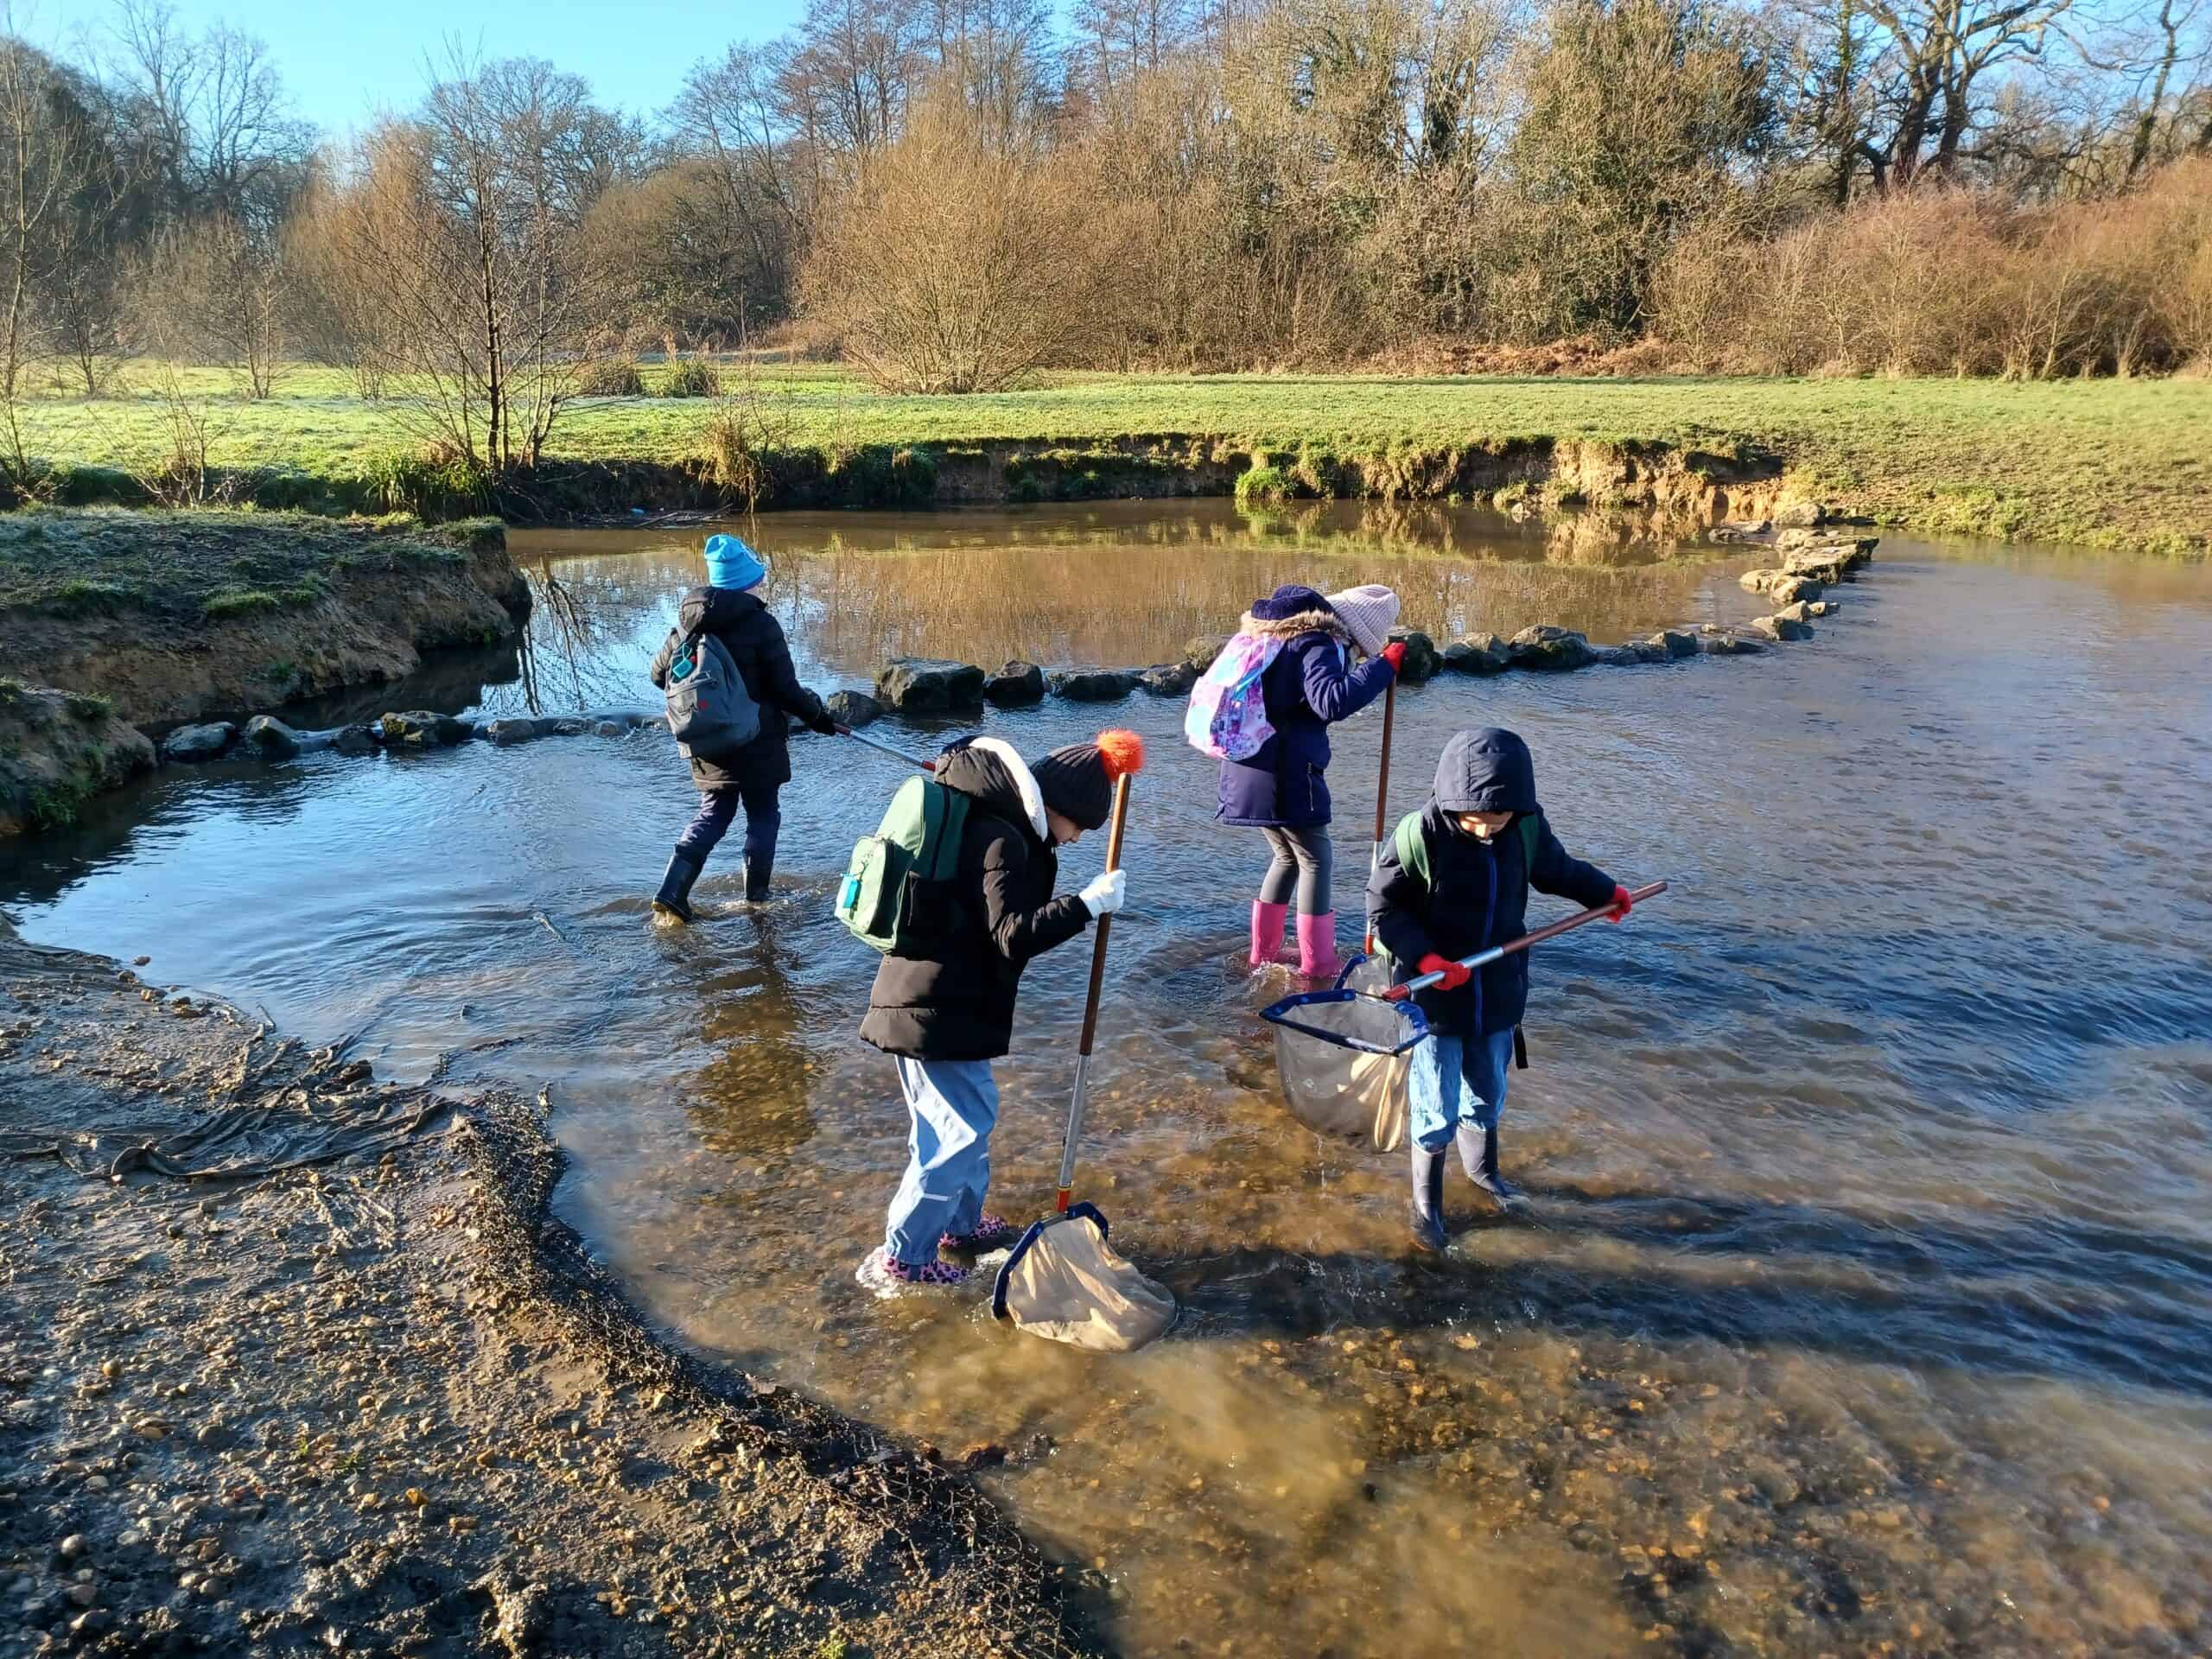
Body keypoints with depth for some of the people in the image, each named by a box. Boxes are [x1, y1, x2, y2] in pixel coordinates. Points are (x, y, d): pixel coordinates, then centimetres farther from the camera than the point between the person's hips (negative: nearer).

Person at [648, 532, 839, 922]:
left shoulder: (688, 620, 0)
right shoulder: (760, 623, -17)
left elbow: (660, 673, 9)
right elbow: (786, 688, -15)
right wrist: (819, 716, 1)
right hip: (756, 743, -5)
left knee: (713, 814, 18)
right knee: (763, 817, 11)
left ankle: (672, 892, 7)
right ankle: (755, 900, 18)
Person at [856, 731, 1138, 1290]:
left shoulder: (990, 819, 15)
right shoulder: (1001, 839, -18)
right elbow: (1014, 937, -22)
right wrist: (1089, 904, -20)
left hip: (923, 997, 10)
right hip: (940, 1009, -10)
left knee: (953, 1121, 23)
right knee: (963, 1129, -2)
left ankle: (963, 1224, 39)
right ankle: (900, 1260, 6)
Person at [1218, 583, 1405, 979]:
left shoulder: (1270, 632, 15)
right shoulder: (1320, 644, -14)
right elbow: (1332, 702, -30)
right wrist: (1383, 666, -24)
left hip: (1245, 770, 9)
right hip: (1285, 776, -9)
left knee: (1286, 857, 23)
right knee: (1315, 860, 6)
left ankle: (1264, 951, 27)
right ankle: (1317, 962, 11)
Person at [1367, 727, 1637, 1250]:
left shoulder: (1527, 829, -10)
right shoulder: (1420, 836, -24)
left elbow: (1556, 869, 13)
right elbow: (1383, 909, -14)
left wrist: (1604, 891, 28)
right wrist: (1423, 956, -26)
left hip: (1497, 991, 4)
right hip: (1433, 994, -4)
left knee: (1488, 1094, 22)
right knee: (1437, 1110, 3)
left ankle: (1482, 1168, 50)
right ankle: (1426, 1202, 26)